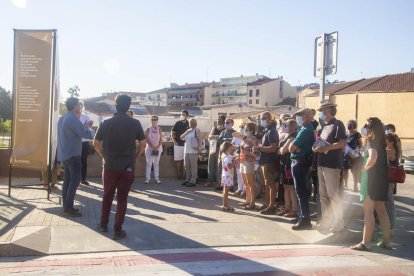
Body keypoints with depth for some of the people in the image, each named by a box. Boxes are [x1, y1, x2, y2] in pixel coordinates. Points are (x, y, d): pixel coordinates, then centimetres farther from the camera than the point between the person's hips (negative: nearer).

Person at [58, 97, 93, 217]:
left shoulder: (63, 118, 14)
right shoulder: (73, 118, -17)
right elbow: (85, 134, -18)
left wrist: (84, 126, 18)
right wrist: (87, 127, 2)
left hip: (65, 154, 10)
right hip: (72, 154, -10)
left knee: (68, 180, 12)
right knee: (75, 180, -8)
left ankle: (66, 206, 16)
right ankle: (68, 207, -8)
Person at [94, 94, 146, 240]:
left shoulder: (106, 123, -3)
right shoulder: (135, 123, -5)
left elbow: (96, 143, 1)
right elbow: (143, 144, -1)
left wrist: (104, 156, 13)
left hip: (109, 166, 1)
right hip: (128, 167, -1)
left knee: (107, 196, 18)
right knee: (122, 198, 4)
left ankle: (103, 224, 29)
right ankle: (118, 230, 6)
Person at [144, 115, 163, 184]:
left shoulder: (159, 129, 4)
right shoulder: (148, 129, 0)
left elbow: (161, 139, 1)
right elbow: (147, 139, -6)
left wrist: (157, 147, -12)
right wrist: (152, 147, -14)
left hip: (158, 148, 2)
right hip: (149, 148, -2)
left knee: (156, 163, 5)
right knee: (149, 164, -2)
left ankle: (157, 178, 6)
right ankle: (147, 178, 0)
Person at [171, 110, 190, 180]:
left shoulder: (189, 124, 2)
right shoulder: (177, 123, 3)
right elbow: (172, 133, 7)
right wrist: (174, 141, -3)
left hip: (185, 144, 0)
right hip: (178, 144, 0)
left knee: (184, 160, 2)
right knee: (178, 160, 4)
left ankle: (184, 174, 9)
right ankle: (178, 174, 13)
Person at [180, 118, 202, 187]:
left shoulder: (197, 130, -1)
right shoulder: (188, 130, 20)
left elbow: (199, 139, -10)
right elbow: (181, 138, 12)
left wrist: (199, 148, -20)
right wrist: (187, 132, -1)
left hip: (193, 151, -7)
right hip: (186, 151, 7)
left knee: (193, 166, -6)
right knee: (187, 166, 11)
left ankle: (193, 181, -4)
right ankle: (187, 180, 20)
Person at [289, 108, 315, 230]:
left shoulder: (305, 131, -18)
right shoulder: (309, 129, 14)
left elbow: (291, 148, -20)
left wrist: (294, 147, -2)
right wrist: (296, 148, -6)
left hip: (299, 163, -10)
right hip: (305, 162, 10)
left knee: (301, 192, -5)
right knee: (304, 191, 16)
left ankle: (305, 220, 0)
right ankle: (305, 217, 26)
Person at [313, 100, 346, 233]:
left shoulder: (338, 124, -7)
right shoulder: (324, 126, 18)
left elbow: (342, 143, -17)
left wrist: (324, 148, -20)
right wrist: (317, 147, 3)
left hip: (332, 164, -8)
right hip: (321, 164, 8)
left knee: (333, 194, -4)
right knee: (323, 194, 11)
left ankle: (339, 222, 5)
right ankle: (326, 220, 19)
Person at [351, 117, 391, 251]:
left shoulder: (371, 141, -13)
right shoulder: (380, 141, 12)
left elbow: (372, 158, -29)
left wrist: (365, 168, -13)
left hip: (371, 177, -8)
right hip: (382, 178, 8)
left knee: (368, 212, -4)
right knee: (381, 210, 14)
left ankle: (365, 243, -1)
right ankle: (387, 241, 20)